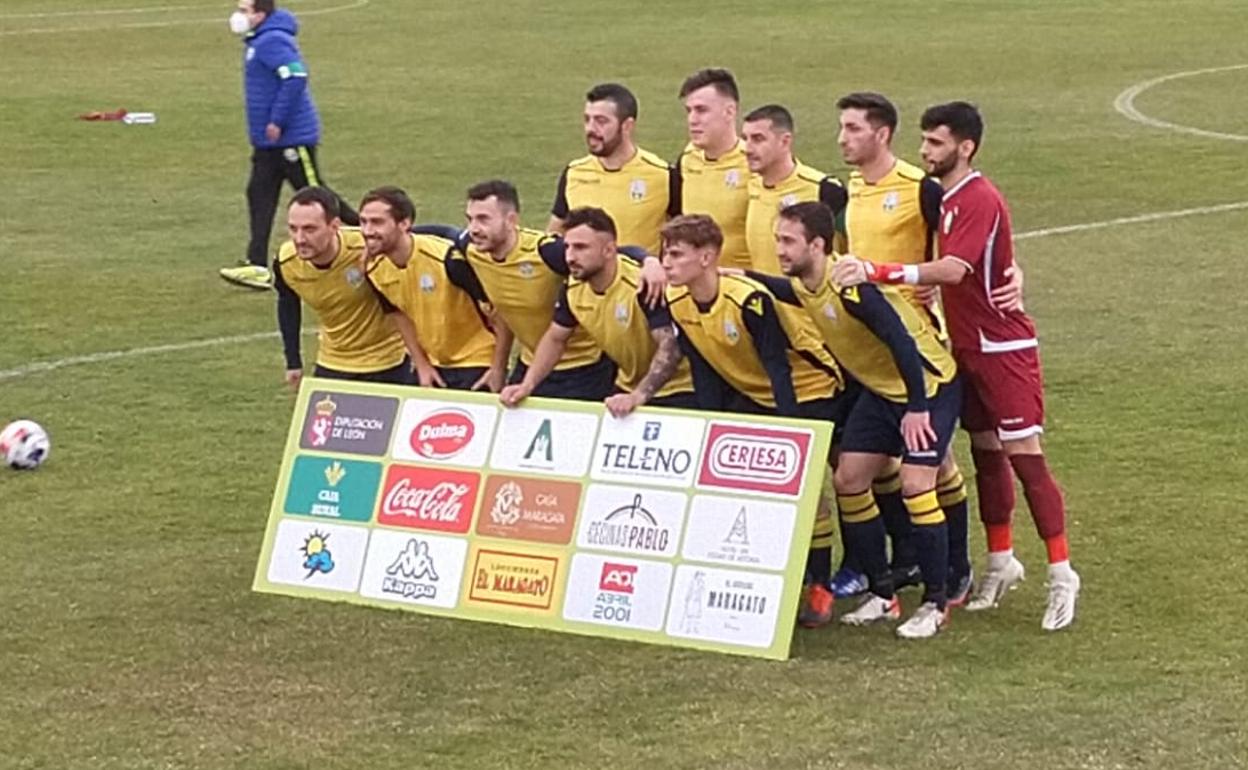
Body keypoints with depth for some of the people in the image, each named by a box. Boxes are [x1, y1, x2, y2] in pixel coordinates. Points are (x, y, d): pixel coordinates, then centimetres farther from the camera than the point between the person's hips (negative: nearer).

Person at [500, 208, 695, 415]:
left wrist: (637, 397, -44)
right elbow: (555, 339, 9)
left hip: (674, 394, -7)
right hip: (626, 389, 7)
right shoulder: (573, 287, -6)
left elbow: (671, 347, -34)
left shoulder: (642, 285, -29)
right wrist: (527, 385, -4)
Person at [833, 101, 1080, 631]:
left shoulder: (979, 200, -19)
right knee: (985, 453, 13)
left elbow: (954, 269, -31)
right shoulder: (943, 198, 9)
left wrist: (877, 272, -36)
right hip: (967, 347, 9)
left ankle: (1061, 574, -3)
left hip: (1003, 348, -9)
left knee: (1024, 455, -8)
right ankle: (1000, 562, 24)